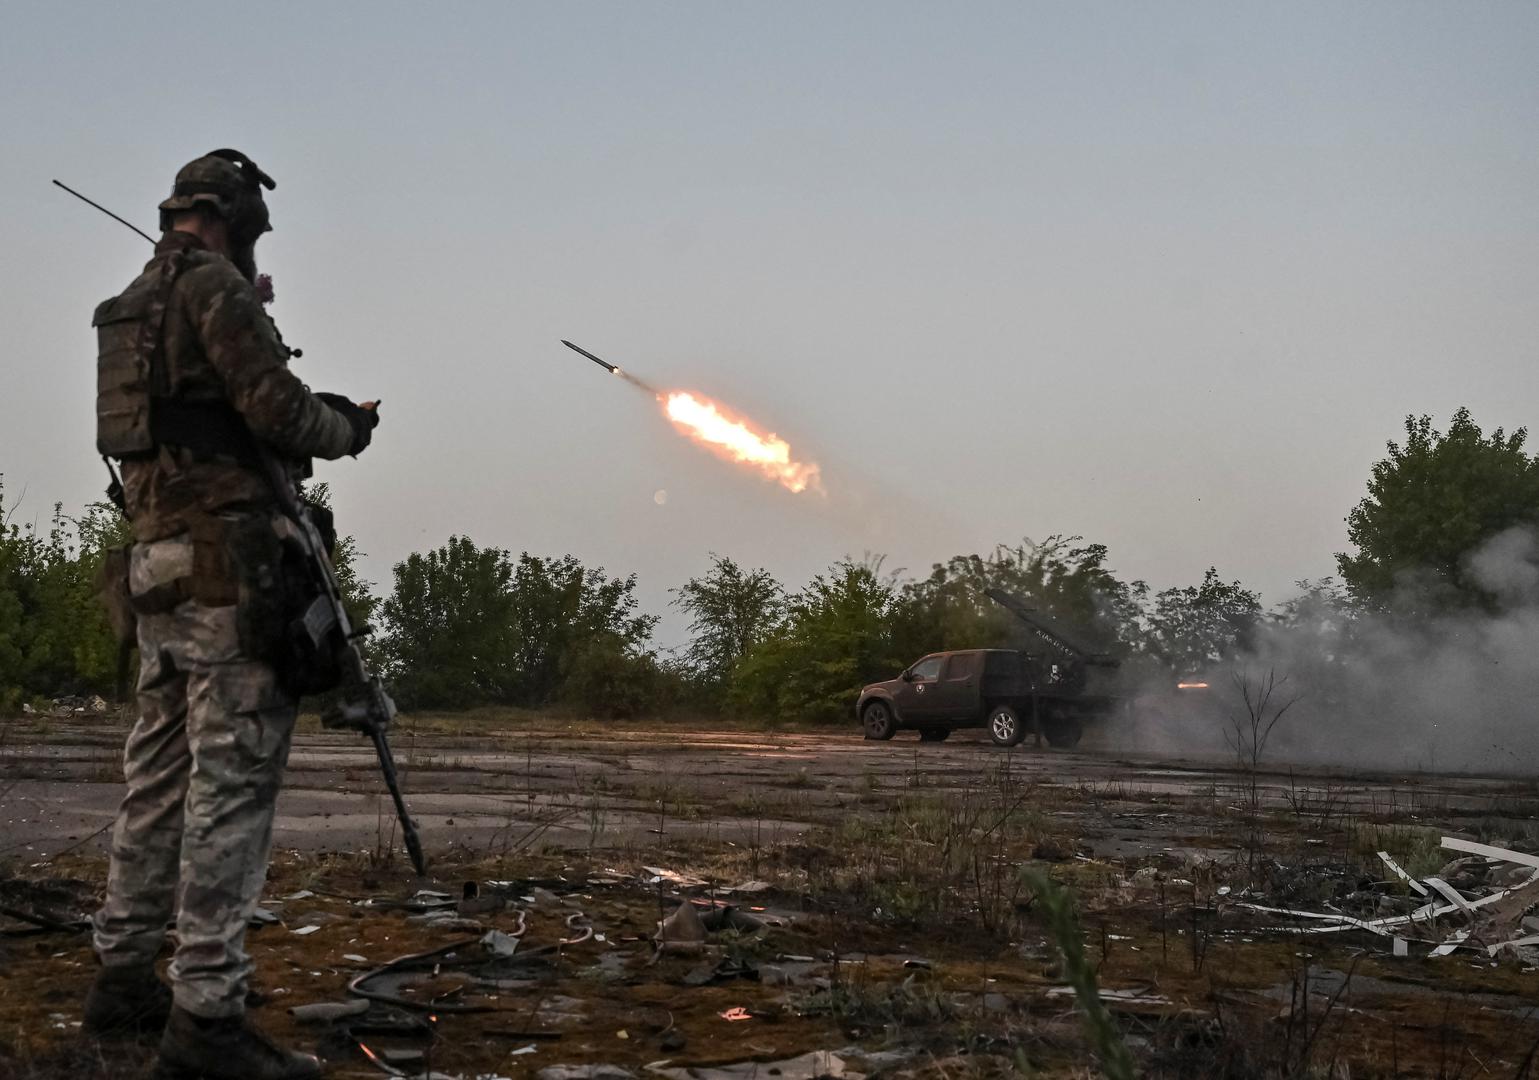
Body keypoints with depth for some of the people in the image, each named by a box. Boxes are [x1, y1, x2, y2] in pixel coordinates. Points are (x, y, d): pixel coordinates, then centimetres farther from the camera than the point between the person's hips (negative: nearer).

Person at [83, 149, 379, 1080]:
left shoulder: (131, 306, 20)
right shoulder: (214, 286, -8)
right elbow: (277, 408, -14)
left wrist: (313, 420, 20)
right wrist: (345, 427, 5)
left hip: (158, 563, 9)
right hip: (227, 558, -9)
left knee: (161, 777, 15)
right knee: (233, 777, -10)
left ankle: (124, 978, 22)